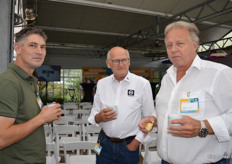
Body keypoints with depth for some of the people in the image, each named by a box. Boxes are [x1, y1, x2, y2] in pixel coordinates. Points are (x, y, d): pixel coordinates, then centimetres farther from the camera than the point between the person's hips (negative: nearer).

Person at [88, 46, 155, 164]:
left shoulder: (143, 84, -10)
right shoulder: (101, 83, -1)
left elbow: (149, 118, -6)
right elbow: (93, 115, 6)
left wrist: (136, 143, -8)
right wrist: (99, 117, -15)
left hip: (129, 145, -2)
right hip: (104, 142, 3)